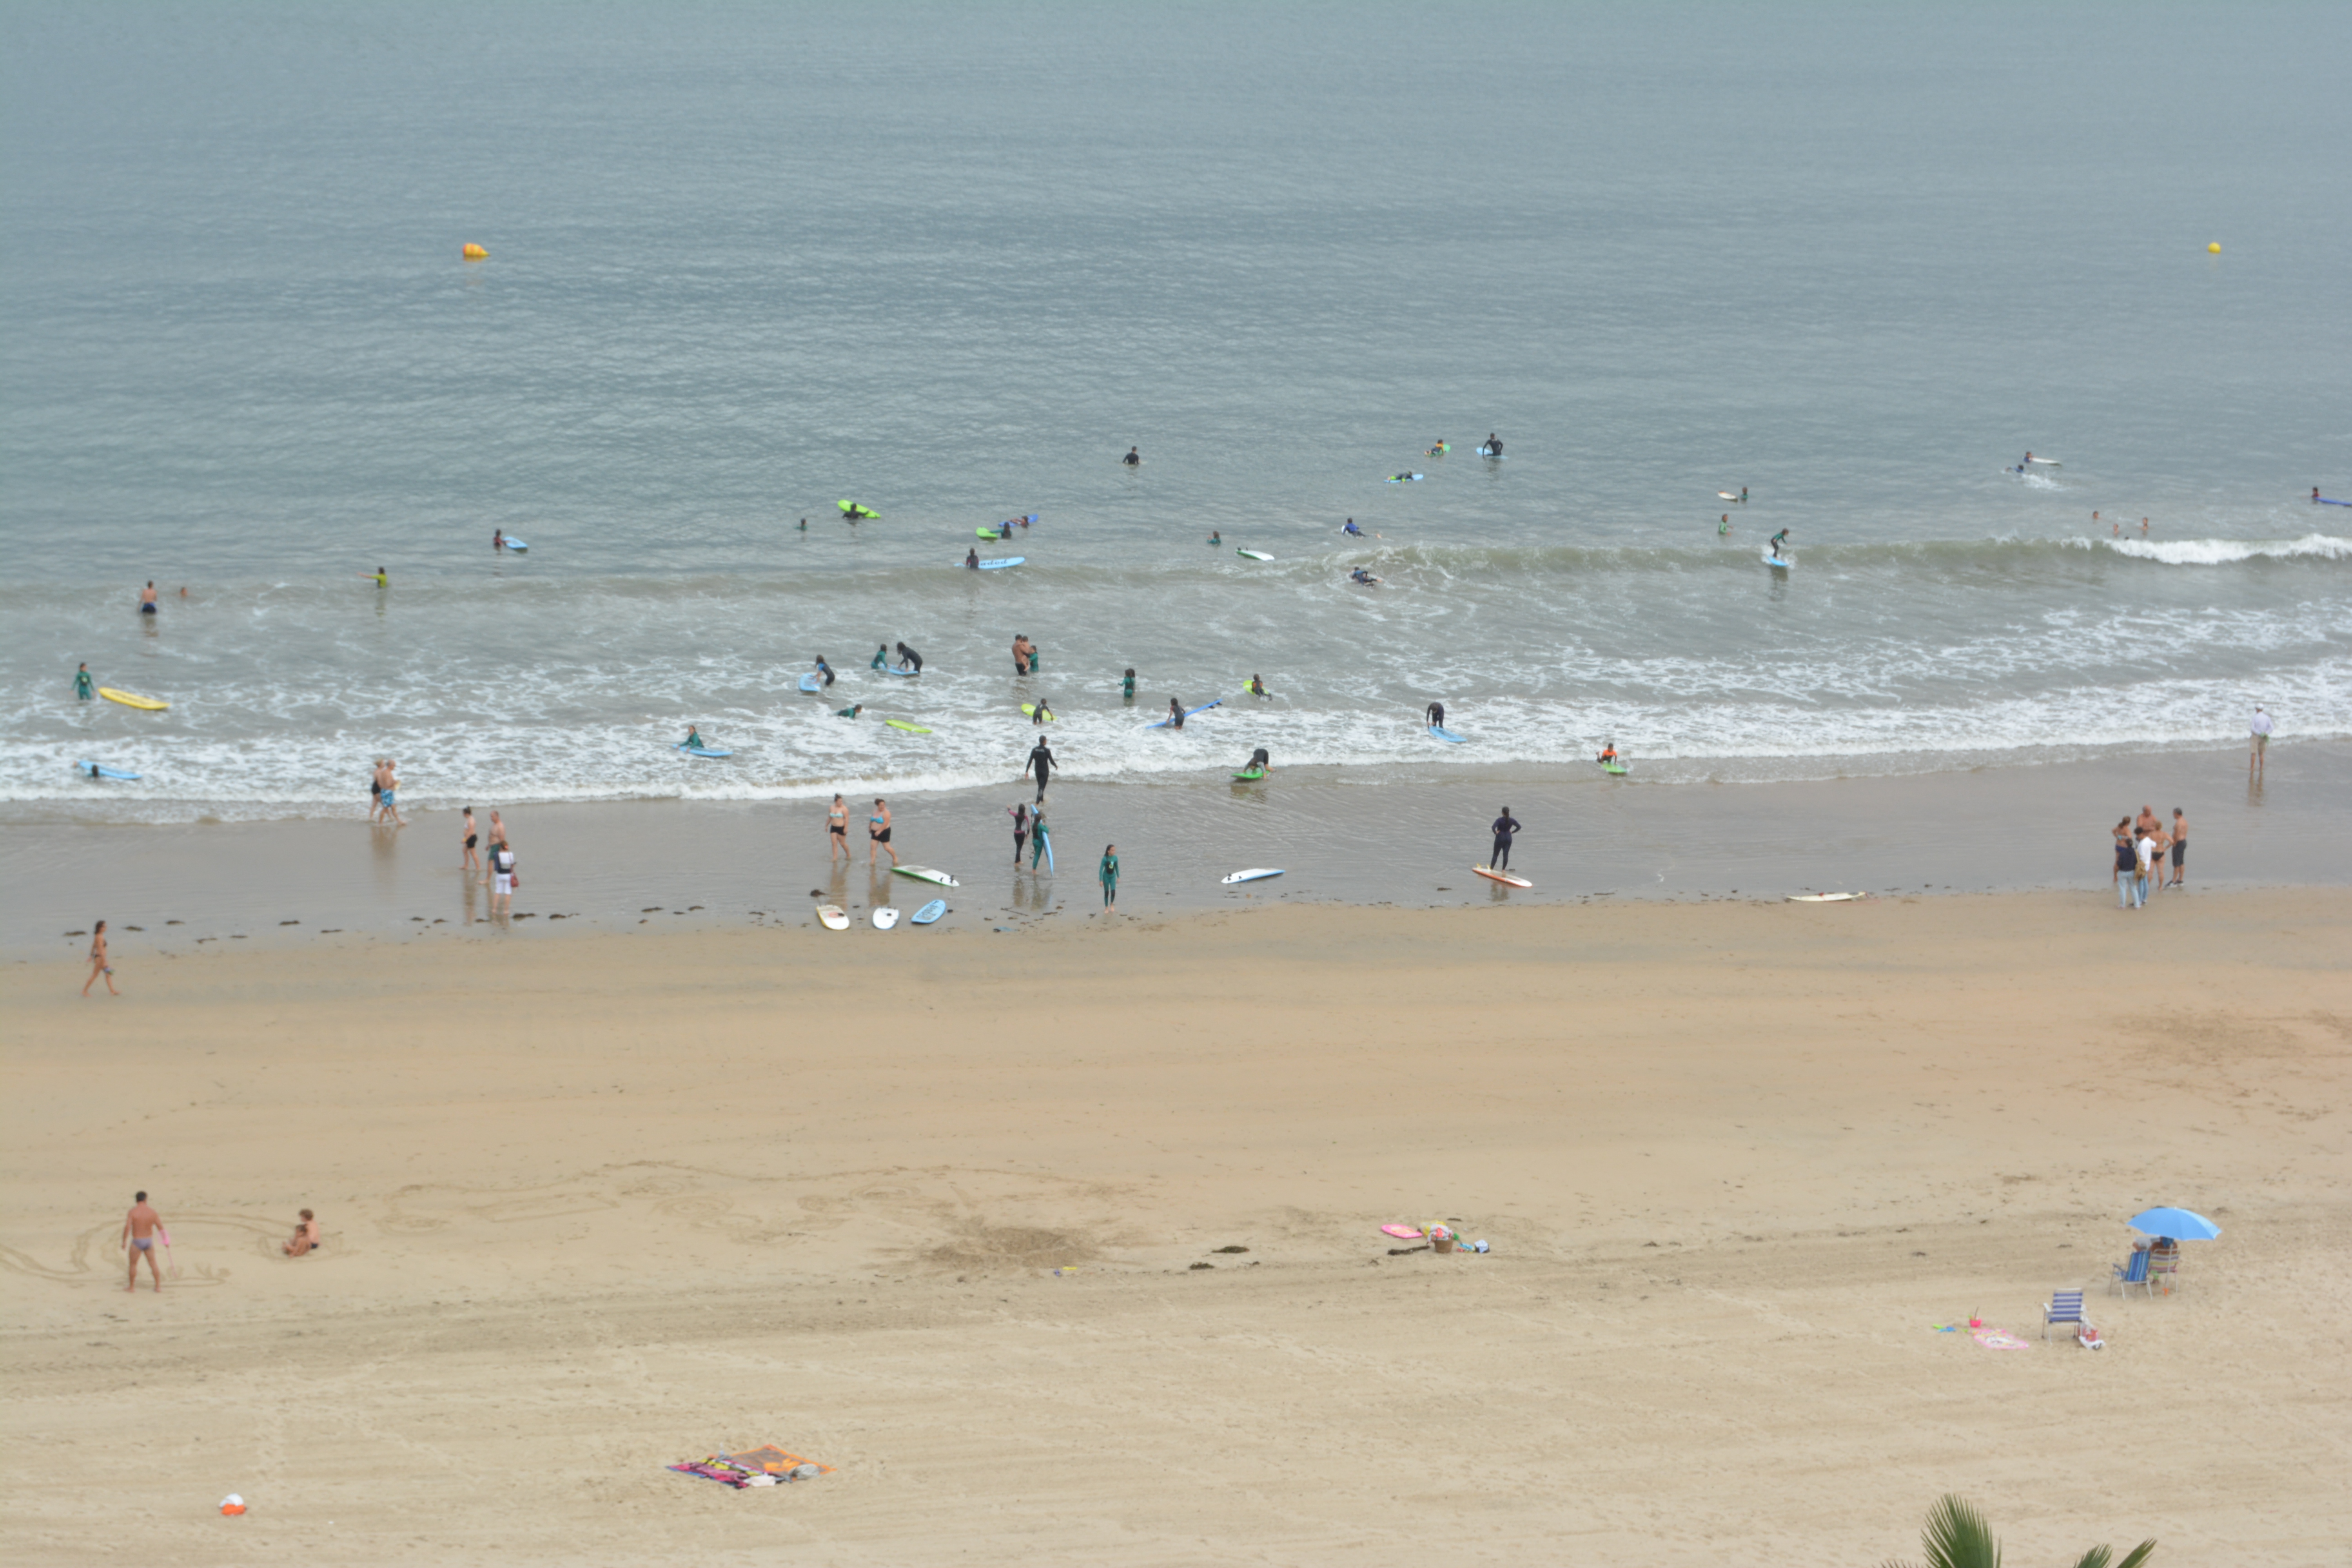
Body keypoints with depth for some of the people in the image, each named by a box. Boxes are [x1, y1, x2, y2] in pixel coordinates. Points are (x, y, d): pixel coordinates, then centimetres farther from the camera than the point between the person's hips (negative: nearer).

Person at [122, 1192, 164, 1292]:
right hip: (149, 1241, 3)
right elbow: (161, 1228, 0)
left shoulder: (133, 1212, -14)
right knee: (153, 1264, 12)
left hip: (137, 1242, -3)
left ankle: (132, 1286, 23)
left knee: (133, 1264, 13)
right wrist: (166, 1240, 13)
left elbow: (127, 1228, -19)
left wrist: (124, 1242, -10)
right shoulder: (152, 1212, -5)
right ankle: (158, 1287, 14)